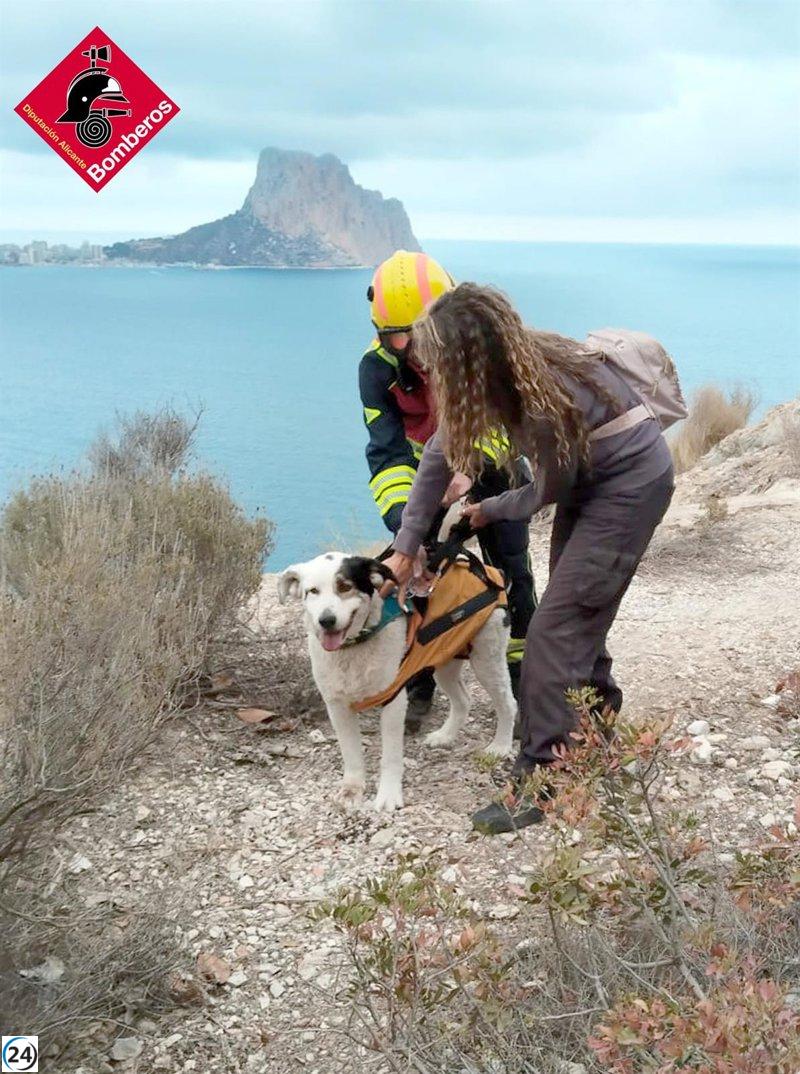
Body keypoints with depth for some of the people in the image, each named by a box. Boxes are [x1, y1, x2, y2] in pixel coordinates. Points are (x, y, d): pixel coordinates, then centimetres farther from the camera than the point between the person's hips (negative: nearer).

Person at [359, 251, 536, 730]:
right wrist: (401, 513, -46)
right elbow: (387, 451, -29)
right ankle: (416, 686, 9)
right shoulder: (378, 365, -27)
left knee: (512, 570, -3)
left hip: (487, 459, -1)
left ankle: (523, 681, 13)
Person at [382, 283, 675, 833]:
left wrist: (489, 511, 2)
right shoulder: (507, 370, -10)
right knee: (578, 619, 15)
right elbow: (440, 454, -4)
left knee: (556, 629, -11)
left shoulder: (548, 400, -34)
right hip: (589, 483, 8)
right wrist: (405, 548, -1)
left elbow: (549, 491, -16)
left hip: (632, 483, -8)